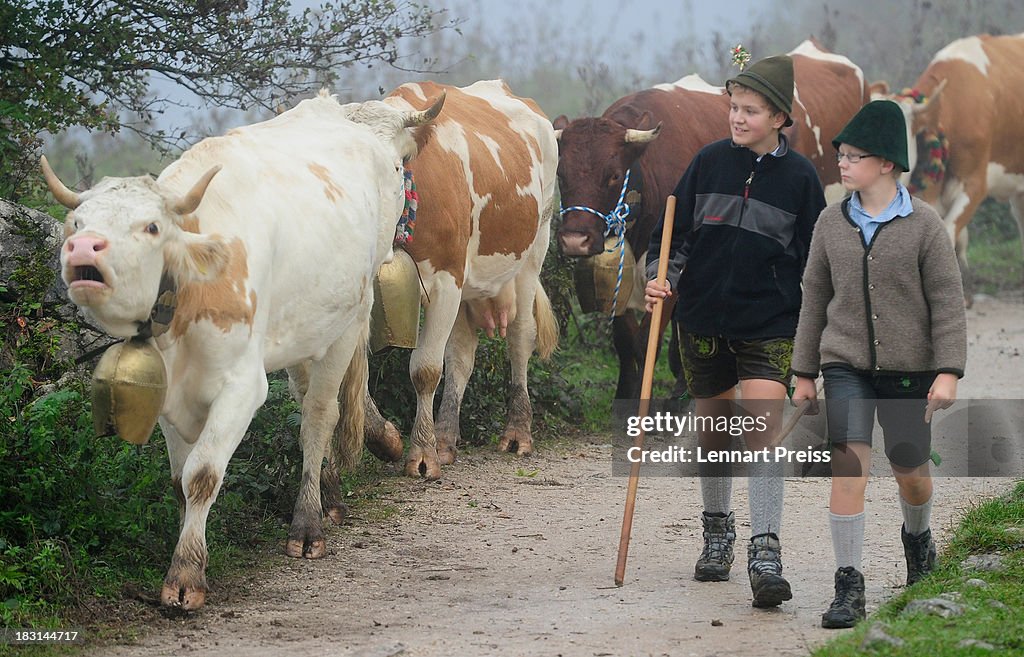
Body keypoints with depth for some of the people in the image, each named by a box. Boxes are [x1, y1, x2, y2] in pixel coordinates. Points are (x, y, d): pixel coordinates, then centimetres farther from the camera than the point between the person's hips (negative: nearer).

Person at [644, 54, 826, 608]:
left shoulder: (799, 177, -2)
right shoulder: (709, 162, 2)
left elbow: (815, 261, 4)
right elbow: (674, 230, 10)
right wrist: (660, 278, -7)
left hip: (769, 327, -3)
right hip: (703, 321, 3)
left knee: (764, 428, -16)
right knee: (713, 432, 14)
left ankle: (765, 554, -18)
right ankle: (716, 531, 34)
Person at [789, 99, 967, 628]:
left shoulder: (923, 224, -6)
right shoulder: (832, 223, 3)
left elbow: (947, 302, -5)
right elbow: (815, 300, 10)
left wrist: (948, 372, -12)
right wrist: (804, 372, 10)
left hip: (909, 367, -1)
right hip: (846, 366, 1)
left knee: (910, 470, 11)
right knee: (848, 465, -14)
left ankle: (917, 536, 46)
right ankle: (848, 588, -12)